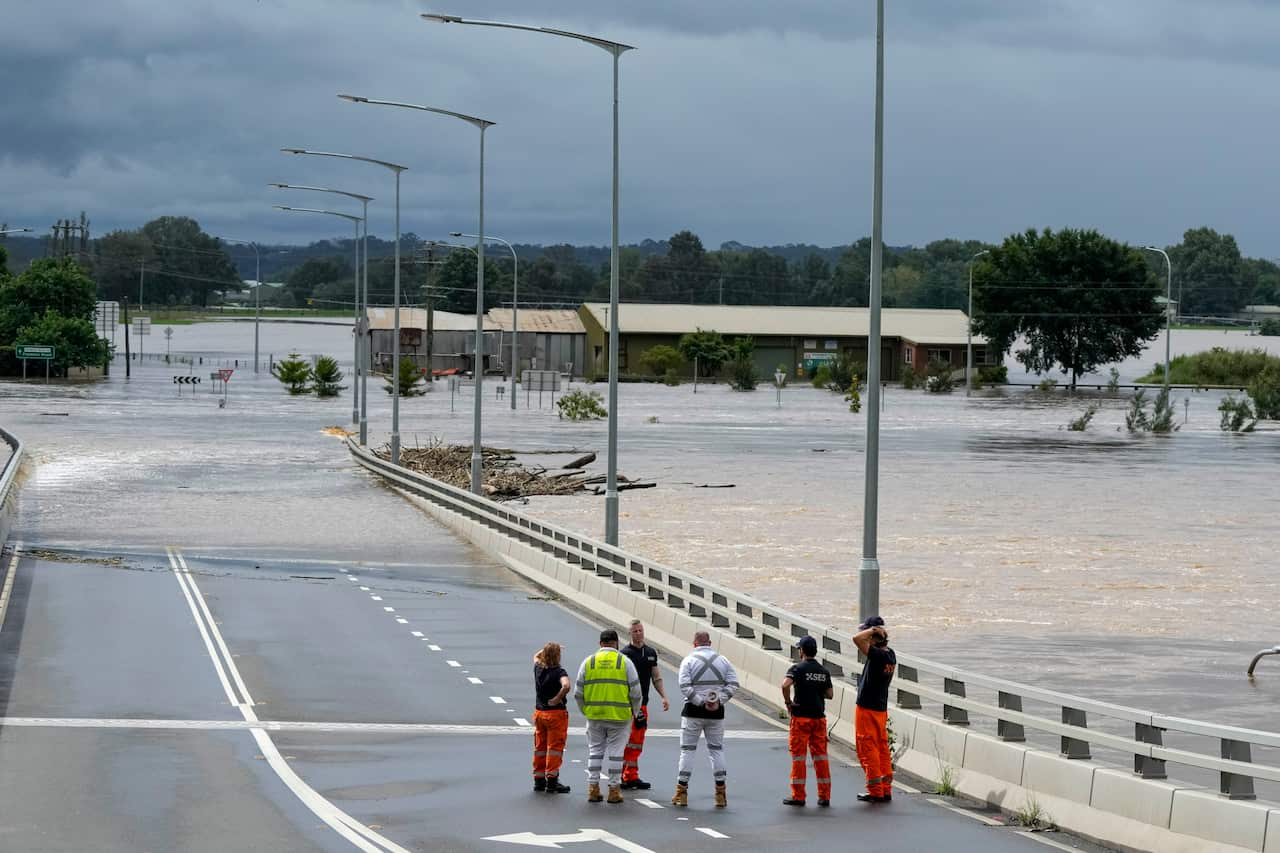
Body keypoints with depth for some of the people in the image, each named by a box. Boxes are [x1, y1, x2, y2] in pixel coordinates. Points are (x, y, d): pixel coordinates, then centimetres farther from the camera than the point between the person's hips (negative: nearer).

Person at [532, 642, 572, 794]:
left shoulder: (538, 669, 2)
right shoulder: (559, 672, -17)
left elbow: (536, 656, 26)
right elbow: (566, 686, -37)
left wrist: (548, 649, 15)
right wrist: (557, 699, -23)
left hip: (539, 712, 6)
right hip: (556, 713, -6)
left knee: (540, 747, 14)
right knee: (555, 747, -2)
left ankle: (539, 781, 19)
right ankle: (551, 781, -5)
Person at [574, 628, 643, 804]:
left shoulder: (588, 662, 4)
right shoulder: (625, 662, -2)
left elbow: (578, 692, 5)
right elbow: (635, 692, -1)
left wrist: (585, 711, 20)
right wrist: (634, 712, 14)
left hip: (594, 715, 2)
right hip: (619, 716, -2)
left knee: (595, 750, 12)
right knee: (615, 751, 5)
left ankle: (593, 788, 10)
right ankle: (614, 789, 5)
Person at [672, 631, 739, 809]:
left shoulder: (689, 660, -5)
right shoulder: (722, 660, 4)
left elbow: (684, 686, -16)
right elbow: (733, 684, -3)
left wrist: (702, 702, -14)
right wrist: (719, 701, -7)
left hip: (693, 711, -3)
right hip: (717, 713, 3)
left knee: (687, 749, 4)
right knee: (717, 749, 12)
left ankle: (681, 792, 3)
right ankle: (721, 793, 9)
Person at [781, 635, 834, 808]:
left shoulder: (798, 669, -9)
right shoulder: (824, 671, 7)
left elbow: (785, 685, -25)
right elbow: (830, 694, 10)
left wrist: (788, 702, -11)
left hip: (801, 717, -5)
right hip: (819, 717, 5)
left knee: (798, 756, 1)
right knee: (821, 756, 8)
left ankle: (798, 795, 2)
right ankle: (824, 796, 8)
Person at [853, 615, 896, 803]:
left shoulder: (877, 655, -22)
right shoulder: (890, 655, 4)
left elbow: (857, 639, -31)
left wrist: (872, 630, -18)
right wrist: (881, 631, 7)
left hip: (867, 709, -8)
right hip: (882, 708, 8)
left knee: (867, 749, -1)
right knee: (882, 749, 13)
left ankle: (875, 791, 0)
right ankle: (886, 790, 15)